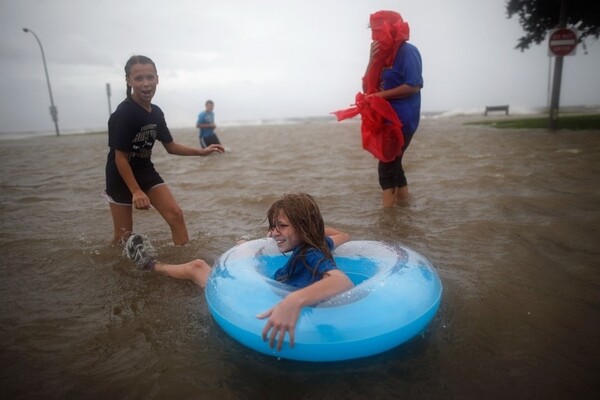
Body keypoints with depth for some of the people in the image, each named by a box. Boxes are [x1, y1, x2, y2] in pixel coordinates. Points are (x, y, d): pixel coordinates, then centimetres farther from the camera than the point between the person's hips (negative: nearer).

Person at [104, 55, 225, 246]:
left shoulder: (156, 112, 0)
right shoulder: (124, 113, -23)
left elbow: (170, 146, 9)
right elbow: (120, 157, -21)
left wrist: (202, 151, 1)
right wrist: (136, 191, -21)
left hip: (146, 171, 6)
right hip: (121, 178, -6)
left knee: (176, 214, -2)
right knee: (124, 235, 5)